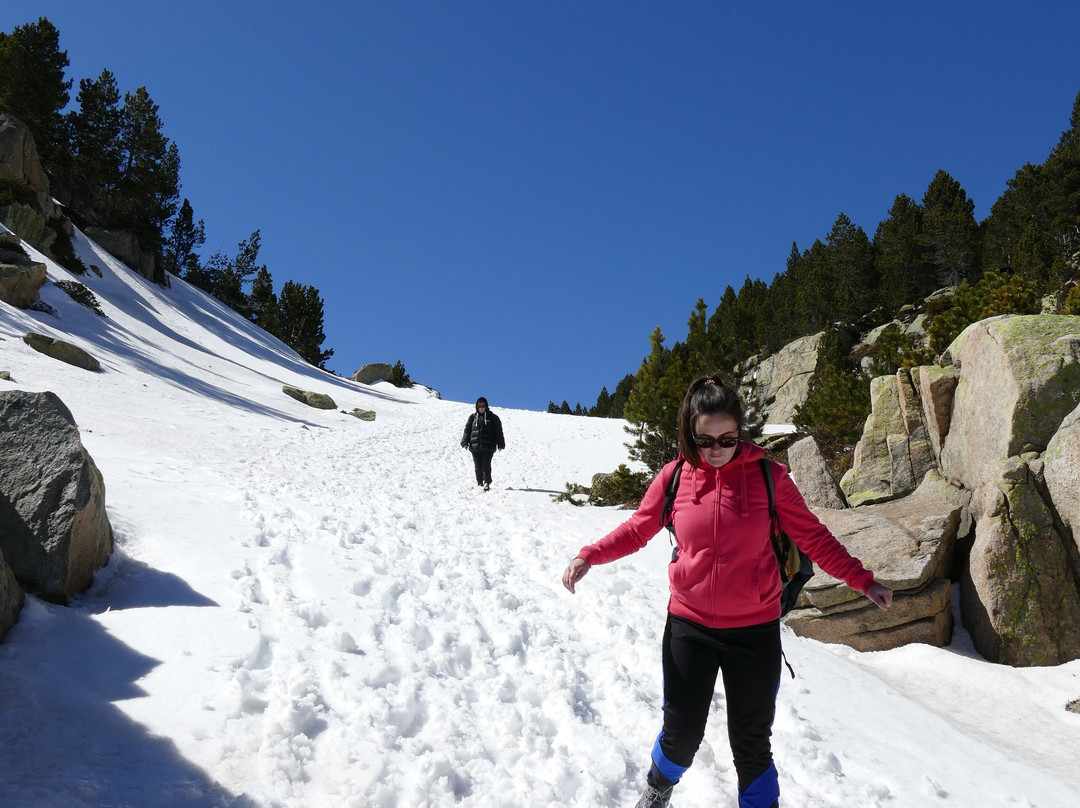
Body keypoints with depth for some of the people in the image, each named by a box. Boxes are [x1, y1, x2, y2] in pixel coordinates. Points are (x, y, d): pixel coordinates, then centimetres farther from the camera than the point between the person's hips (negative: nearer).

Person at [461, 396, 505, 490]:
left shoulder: (492, 417, 7)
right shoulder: (473, 417, 12)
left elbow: (498, 432, 8)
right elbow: (467, 430, 12)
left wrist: (500, 444, 3)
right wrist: (465, 442, 1)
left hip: (488, 447, -2)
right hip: (475, 447, 2)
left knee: (486, 465, -10)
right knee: (478, 466, 4)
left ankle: (487, 483, -8)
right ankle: (479, 483, 15)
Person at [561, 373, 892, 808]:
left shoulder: (768, 476, -8)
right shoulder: (674, 477, -5)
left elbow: (812, 536, -1)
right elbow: (636, 530, 6)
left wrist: (862, 581, -6)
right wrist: (589, 556, -6)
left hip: (755, 631, -1)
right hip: (688, 627, 1)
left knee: (751, 745, 8)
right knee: (681, 735, 12)